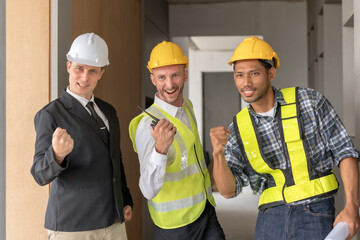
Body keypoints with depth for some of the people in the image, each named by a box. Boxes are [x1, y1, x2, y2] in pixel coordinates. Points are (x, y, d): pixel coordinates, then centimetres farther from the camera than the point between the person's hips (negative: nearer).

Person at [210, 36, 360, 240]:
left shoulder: (309, 101, -3)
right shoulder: (238, 129, 5)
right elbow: (228, 190, 0)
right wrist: (218, 153, -20)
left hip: (316, 213, -3)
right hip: (272, 218, 3)